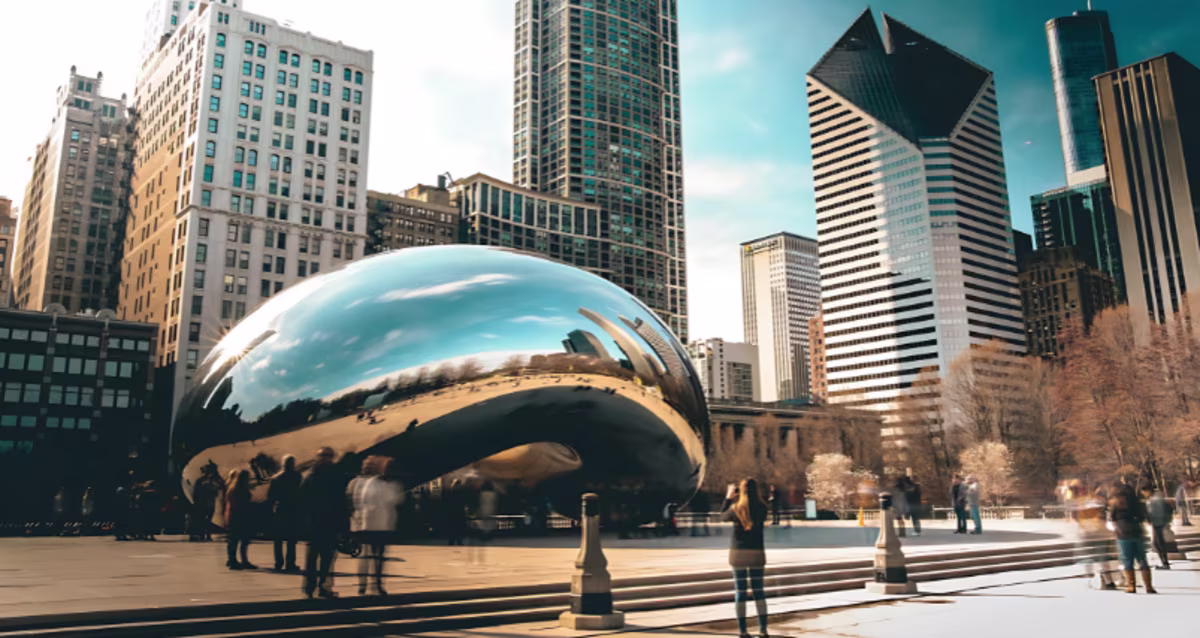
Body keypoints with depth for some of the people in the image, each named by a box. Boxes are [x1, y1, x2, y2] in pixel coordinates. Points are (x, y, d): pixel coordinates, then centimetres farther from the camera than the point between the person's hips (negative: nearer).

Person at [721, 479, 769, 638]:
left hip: (738, 553, -2)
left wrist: (728, 498, 16)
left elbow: (723, 516, 9)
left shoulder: (736, 509, -11)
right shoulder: (762, 509, -7)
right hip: (756, 553, 2)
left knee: (740, 592, 4)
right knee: (758, 591, 11)